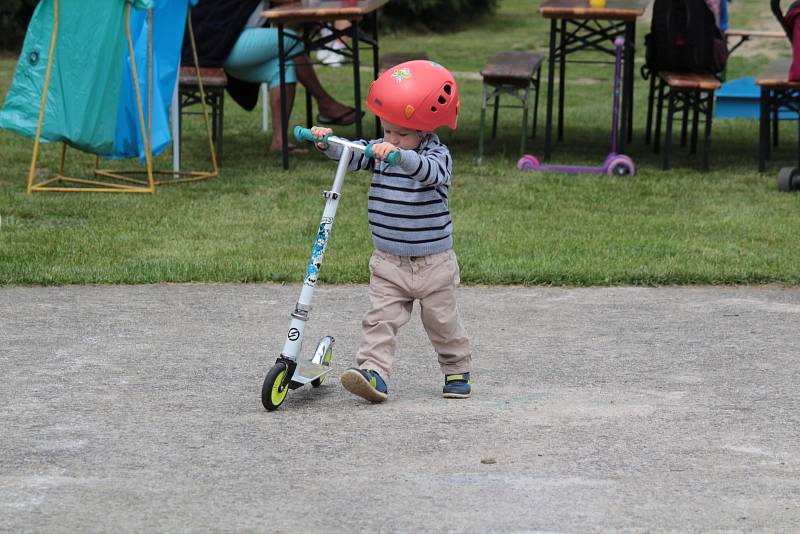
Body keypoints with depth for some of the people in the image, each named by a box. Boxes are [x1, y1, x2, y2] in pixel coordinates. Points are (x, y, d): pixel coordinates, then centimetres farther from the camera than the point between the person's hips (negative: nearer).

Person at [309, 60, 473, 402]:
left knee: (442, 323, 12)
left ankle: (458, 370, 31)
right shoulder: (380, 150, 2)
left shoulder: (437, 155, -16)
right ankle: (373, 372, -16)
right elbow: (351, 154, -5)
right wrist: (328, 141, -26)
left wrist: (399, 155, -54)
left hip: (433, 263, -4)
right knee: (380, 319, -9)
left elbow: (429, 171, -37)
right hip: (388, 262, 4)